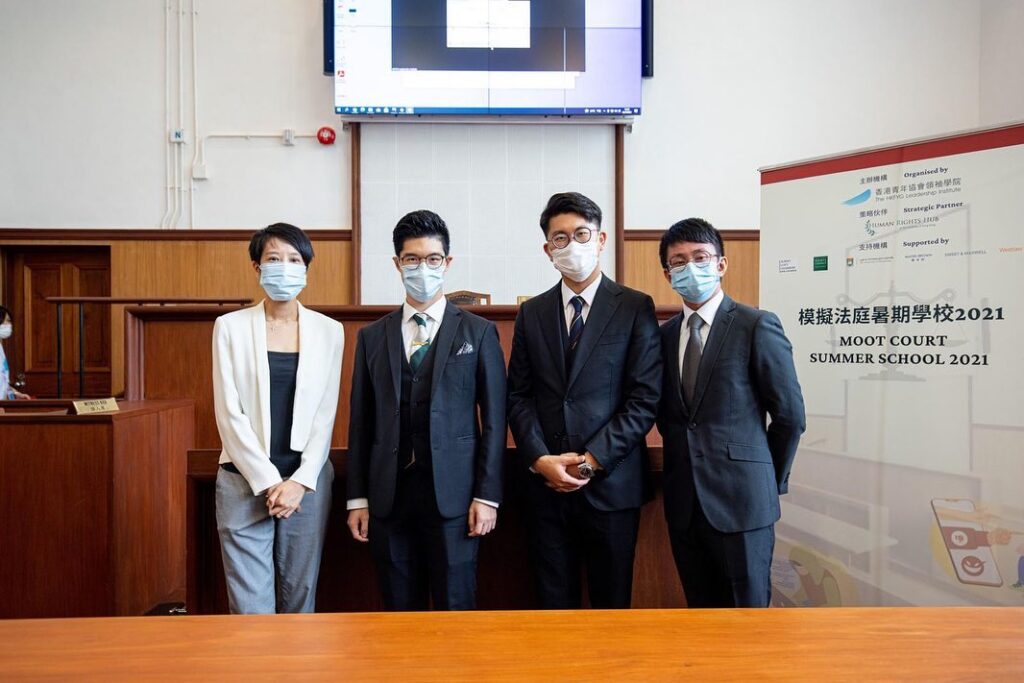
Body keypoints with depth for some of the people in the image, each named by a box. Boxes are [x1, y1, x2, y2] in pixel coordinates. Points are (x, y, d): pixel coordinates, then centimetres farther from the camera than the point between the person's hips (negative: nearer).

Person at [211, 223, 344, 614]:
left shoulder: (328, 331, 4)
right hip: (245, 482, -1)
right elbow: (229, 413, -3)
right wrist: (268, 481, -9)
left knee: (300, 596, 9)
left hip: (307, 482, 1)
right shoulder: (231, 327, 1)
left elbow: (326, 414, 2)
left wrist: (300, 481, -7)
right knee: (250, 603, 1)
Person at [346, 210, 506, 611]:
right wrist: (357, 498, 6)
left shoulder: (478, 333, 2)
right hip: (388, 496, 3)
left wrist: (487, 496, -6)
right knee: (399, 613, 11)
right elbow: (361, 423, 9)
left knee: (455, 609, 4)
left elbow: (494, 420, 0)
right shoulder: (372, 337, 9)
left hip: (452, 494, -2)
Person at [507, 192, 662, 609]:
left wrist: (591, 461, -13)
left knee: (611, 601, 10)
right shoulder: (531, 313, 9)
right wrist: (540, 459, -9)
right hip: (545, 482, 3)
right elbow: (519, 395, 6)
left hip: (611, 482, -2)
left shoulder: (636, 308, -1)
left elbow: (645, 398, -7)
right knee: (554, 601, 13)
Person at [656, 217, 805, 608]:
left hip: (740, 501, -5)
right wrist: (685, 460, 7)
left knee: (749, 606, 6)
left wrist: (771, 482, 3)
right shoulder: (664, 335, 9)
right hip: (684, 503, 5)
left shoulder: (757, 326, -7)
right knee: (701, 605, 15)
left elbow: (790, 415, -4)